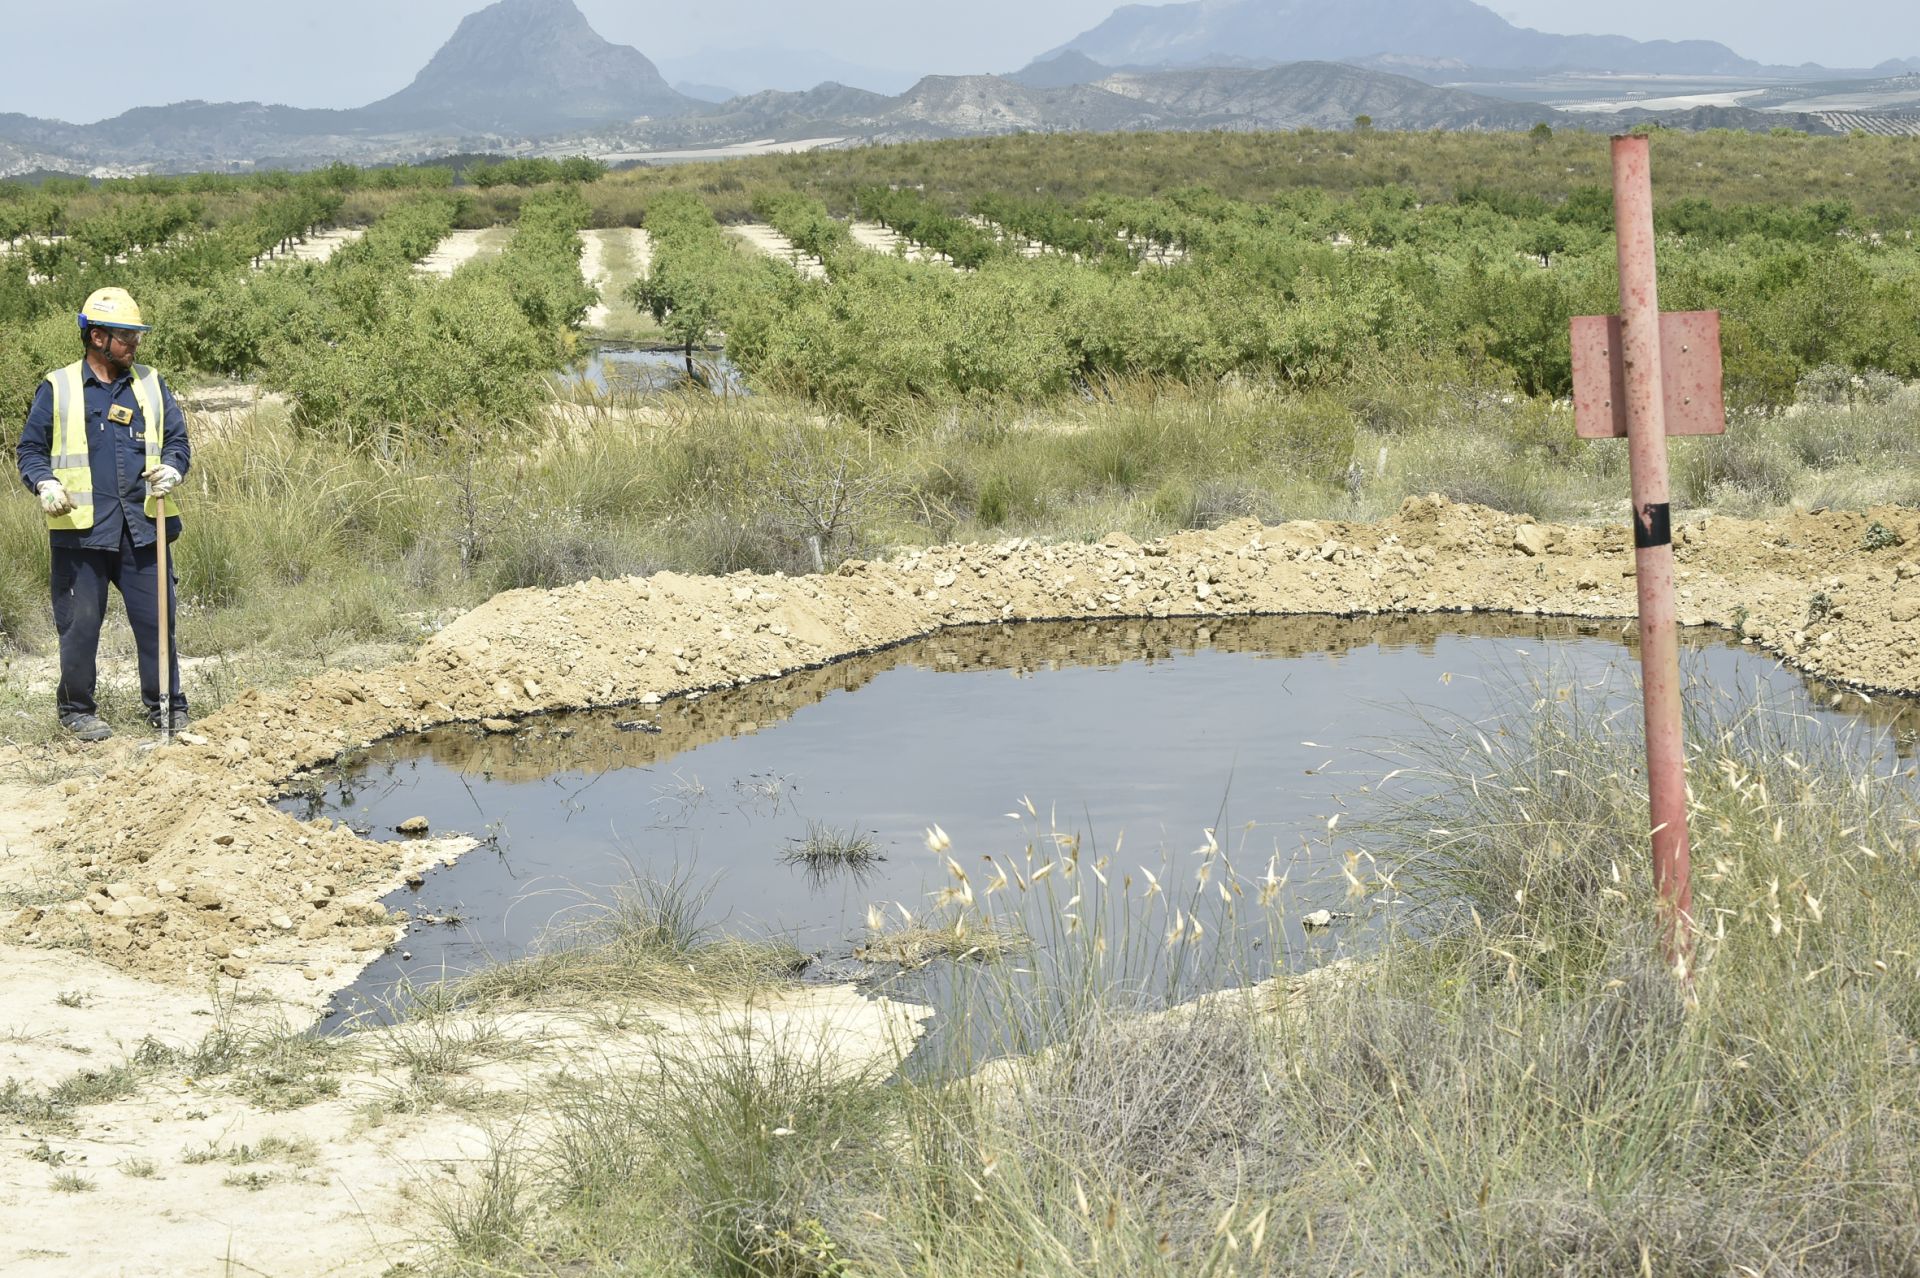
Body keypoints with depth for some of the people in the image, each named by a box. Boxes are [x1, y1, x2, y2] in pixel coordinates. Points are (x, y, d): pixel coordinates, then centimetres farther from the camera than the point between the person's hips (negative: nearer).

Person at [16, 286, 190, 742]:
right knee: (80, 623, 1)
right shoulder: (57, 388, 4)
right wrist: (45, 483, -12)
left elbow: (177, 439, 17)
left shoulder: (150, 384, 13)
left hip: (143, 526, 2)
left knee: (156, 618, 2)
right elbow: (31, 448, 8)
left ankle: (166, 706, 13)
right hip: (81, 529, -2)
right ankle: (76, 709, 15)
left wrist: (173, 469, -5)